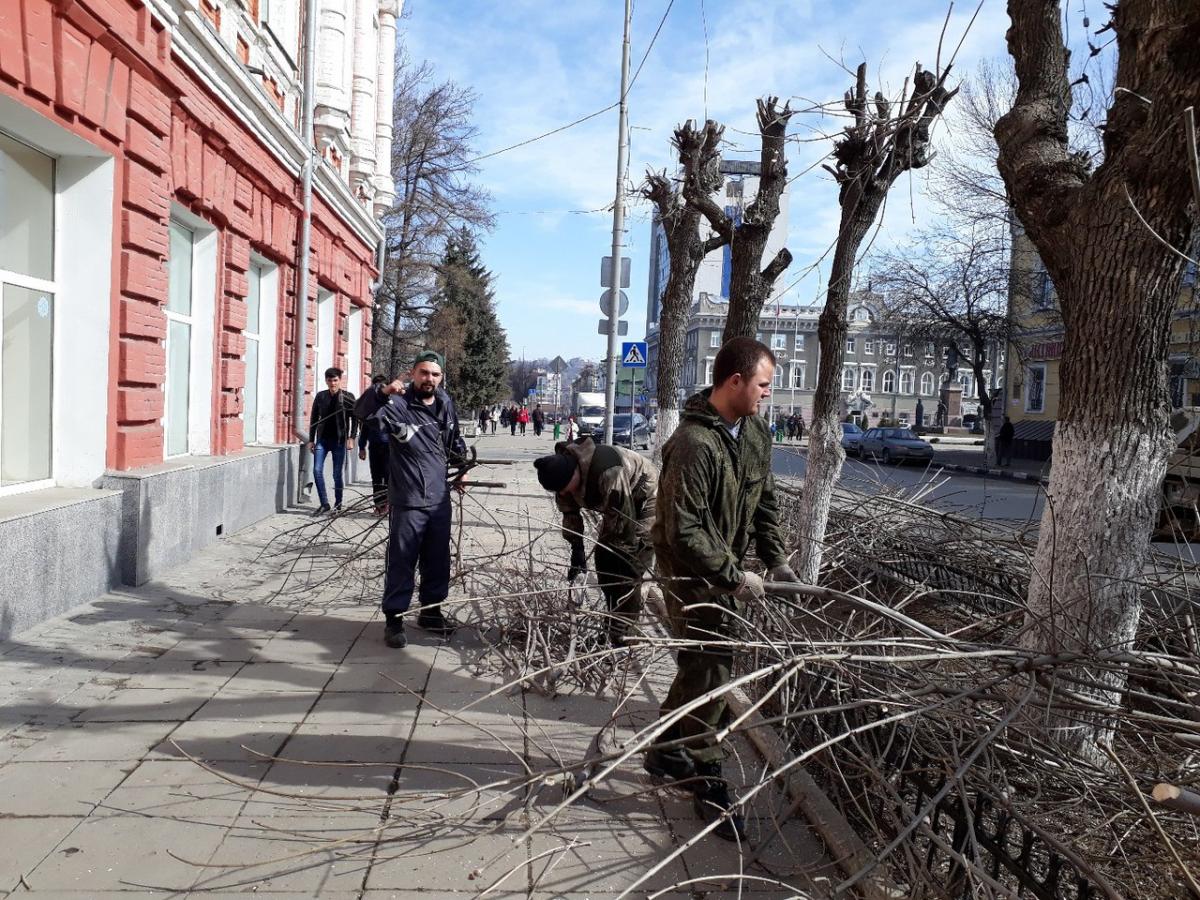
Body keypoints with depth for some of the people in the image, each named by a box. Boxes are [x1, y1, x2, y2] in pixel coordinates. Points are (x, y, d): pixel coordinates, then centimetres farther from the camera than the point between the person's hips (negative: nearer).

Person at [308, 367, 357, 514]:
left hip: (339, 440, -3)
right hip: (322, 439, 3)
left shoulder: (348, 397, -2)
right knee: (317, 470, -7)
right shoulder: (320, 396, 6)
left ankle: (338, 504, 16)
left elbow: (354, 418, -1)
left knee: (337, 474, 2)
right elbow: (314, 418, 11)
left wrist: (351, 438, -10)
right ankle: (324, 503, 2)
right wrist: (311, 440, 8)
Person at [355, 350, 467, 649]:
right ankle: (394, 619, 11)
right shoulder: (398, 403, -12)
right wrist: (382, 391, -48)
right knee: (401, 562, 0)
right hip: (408, 501, -6)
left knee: (438, 560, 15)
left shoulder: (446, 404, 8)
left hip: (440, 499, 6)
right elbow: (364, 412, -31)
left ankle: (431, 611, 31)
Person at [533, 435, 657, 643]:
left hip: (644, 504, -8)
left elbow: (624, 519, -32)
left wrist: (624, 554, -20)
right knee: (604, 561, 6)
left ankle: (621, 634, -4)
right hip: (617, 507, 8)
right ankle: (613, 621, 23)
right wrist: (577, 549, -2)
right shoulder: (563, 470, -15)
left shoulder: (608, 472, -41)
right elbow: (569, 512, -1)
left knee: (629, 572, -13)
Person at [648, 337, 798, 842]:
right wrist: (736, 577, -21)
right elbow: (684, 532, -26)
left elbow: (765, 501, 12)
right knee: (709, 672, -3)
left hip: (728, 570, 9)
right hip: (693, 574, -9)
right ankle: (710, 785, 13)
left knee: (703, 665, 18)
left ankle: (665, 753, 36)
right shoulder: (694, 443, -25)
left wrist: (777, 560, 4)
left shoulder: (756, 432, 3)